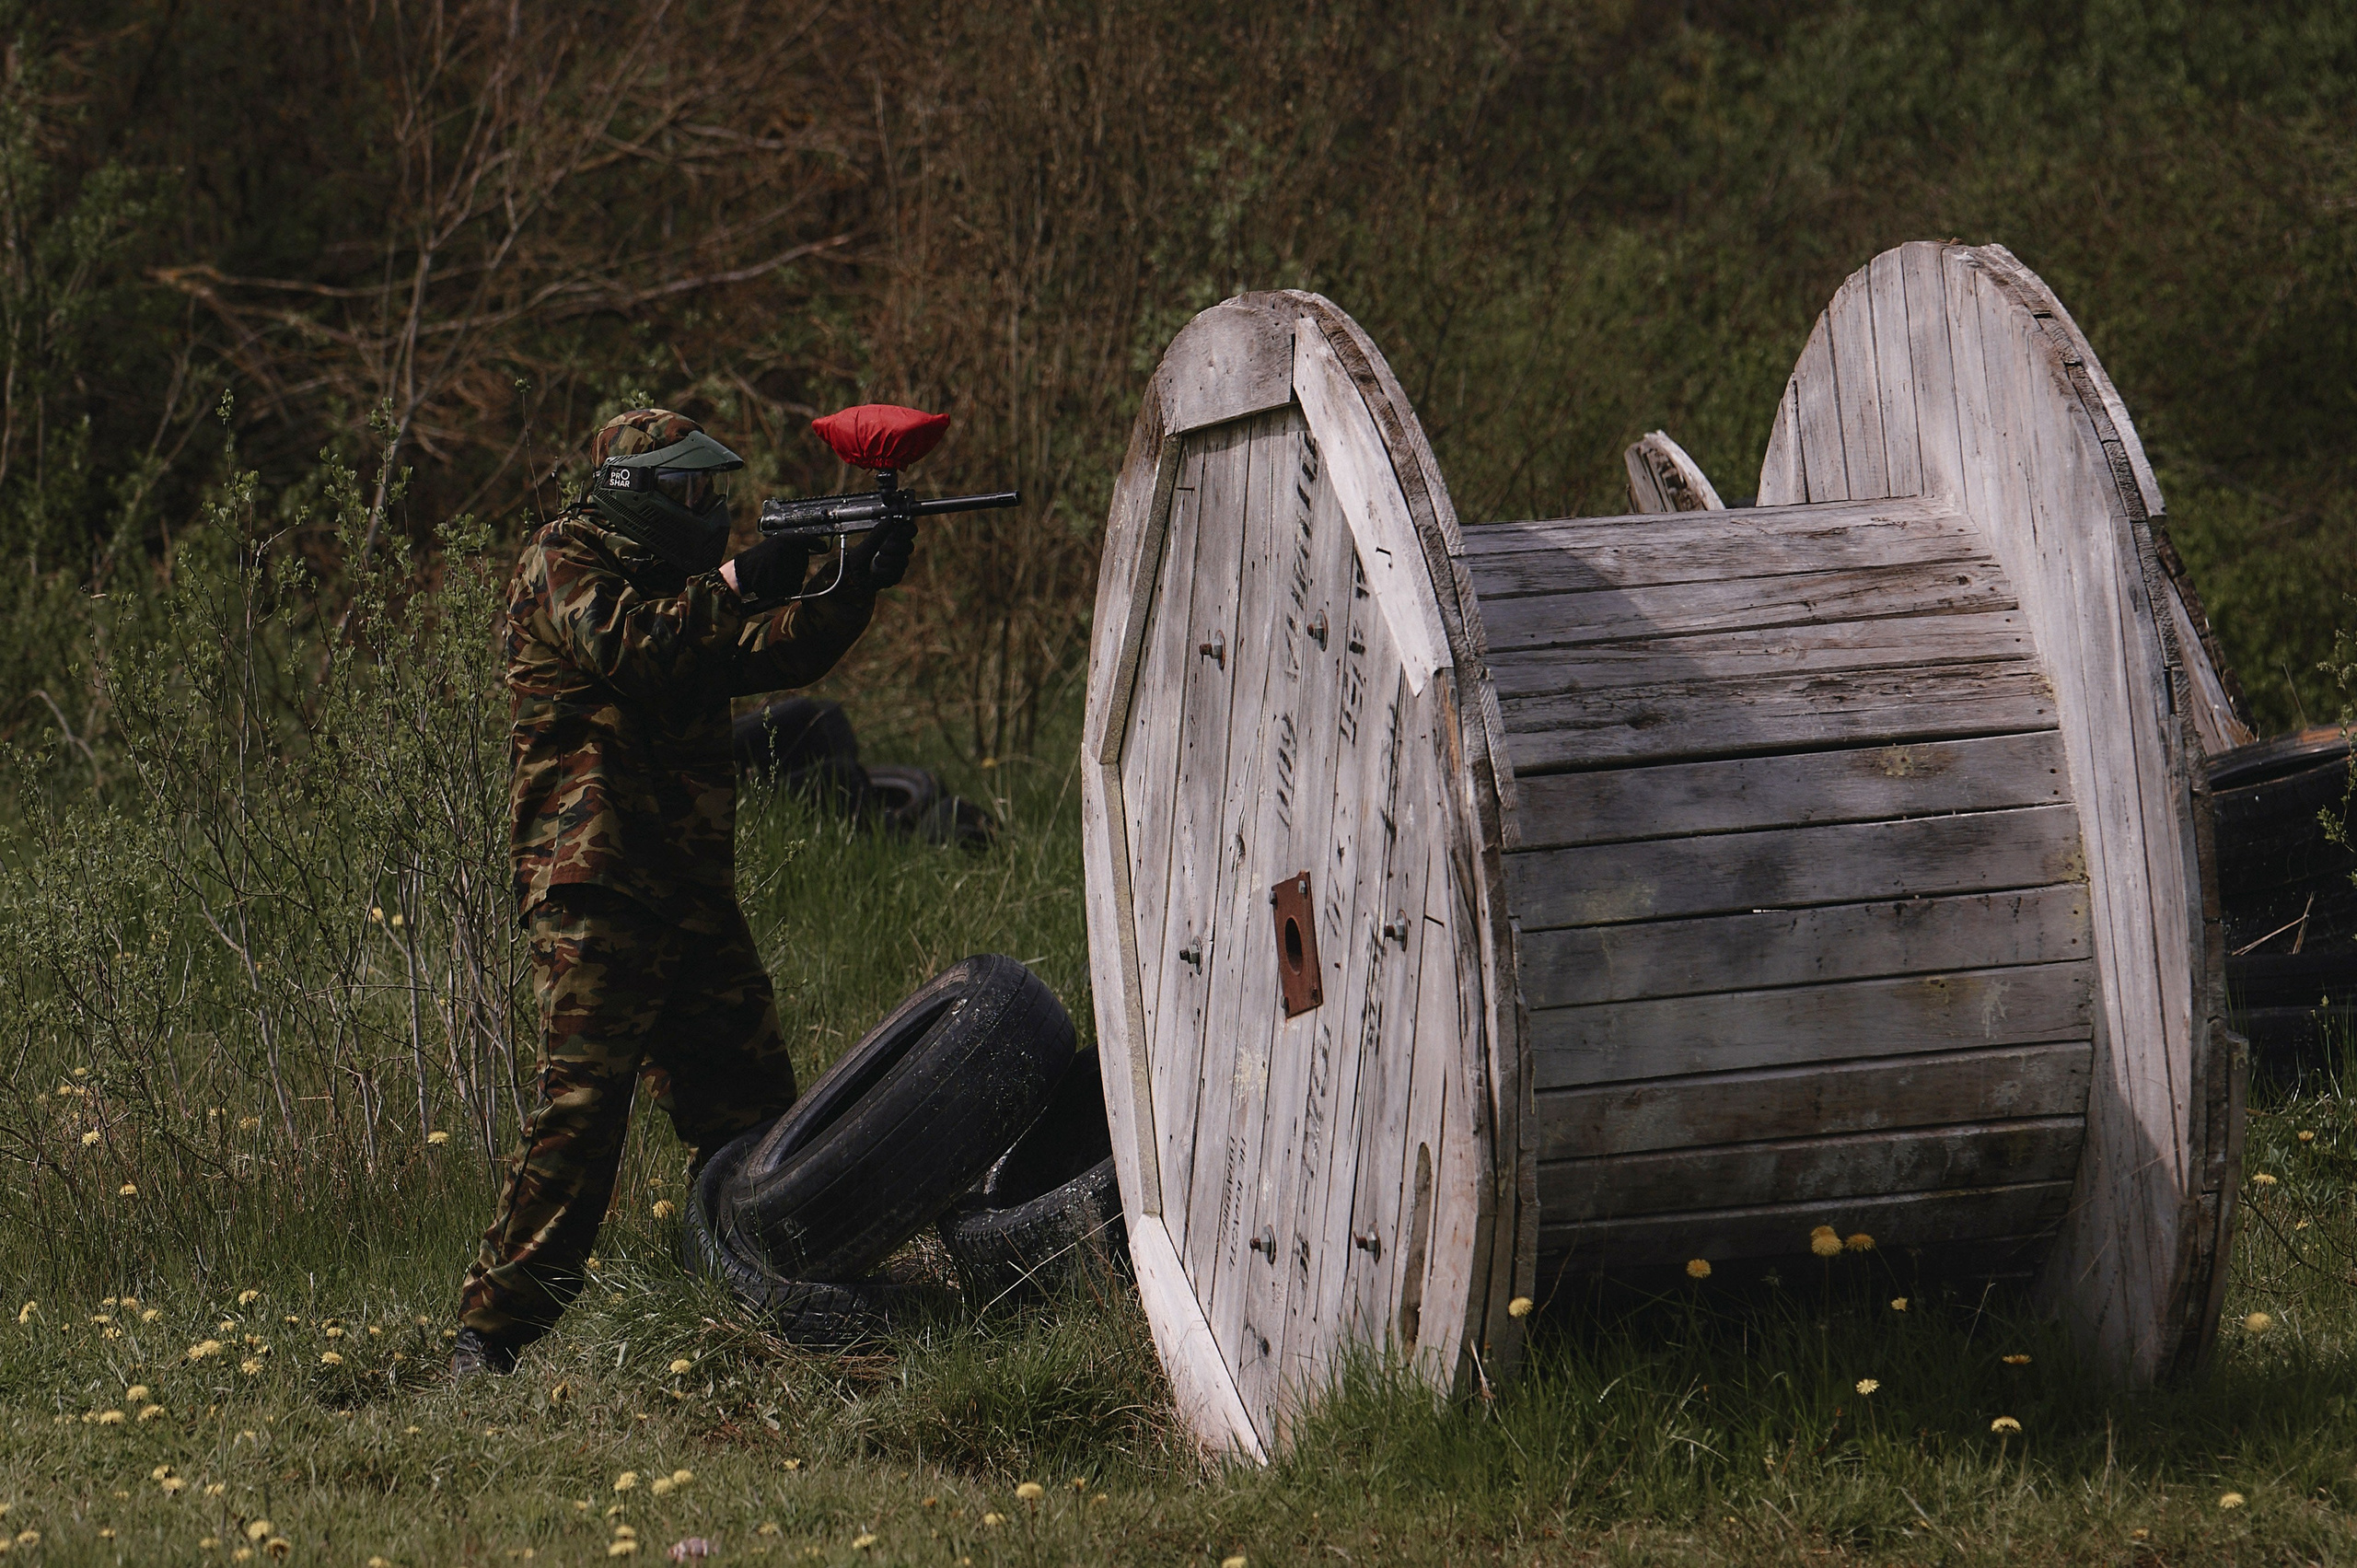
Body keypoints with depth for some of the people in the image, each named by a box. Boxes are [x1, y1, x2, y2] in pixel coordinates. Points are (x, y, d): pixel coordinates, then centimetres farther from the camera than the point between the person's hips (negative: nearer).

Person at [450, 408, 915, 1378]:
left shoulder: (675, 585, 22)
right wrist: (735, 586, -15)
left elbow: (783, 653, 19)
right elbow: (621, 645, -21)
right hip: (594, 882, -9)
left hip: (693, 894, 9)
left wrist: (858, 587, 4)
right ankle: (492, 1333, -15)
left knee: (750, 1108, 11)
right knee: (580, 1105, -16)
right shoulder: (563, 561, -3)